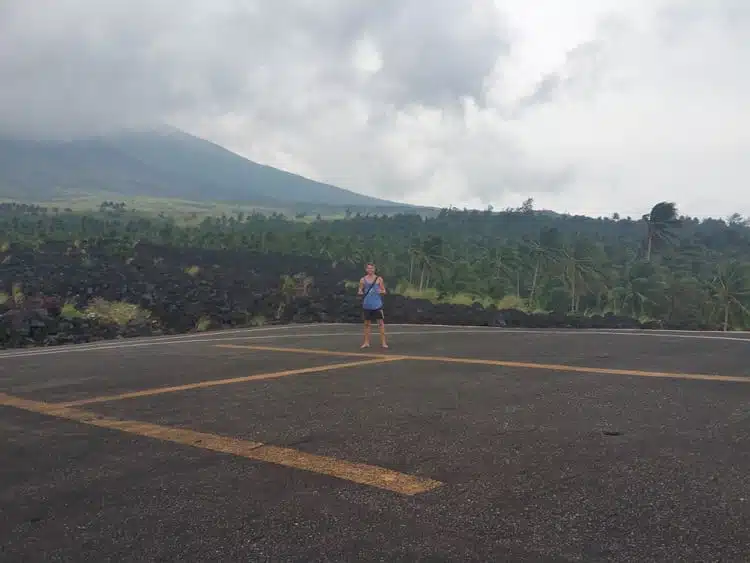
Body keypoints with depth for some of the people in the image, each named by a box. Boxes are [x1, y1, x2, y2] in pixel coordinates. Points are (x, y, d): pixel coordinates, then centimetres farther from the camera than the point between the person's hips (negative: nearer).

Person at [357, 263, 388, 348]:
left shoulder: (379, 279, 2)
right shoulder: (363, 280, 4)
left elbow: (384, 291, 4)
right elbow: (360, 291, 10)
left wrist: (381, 291, -17)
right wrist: (360, 292, -12)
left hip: (377, 304, -1)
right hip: (367, 305, 2)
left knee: (381, 323, -4)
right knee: (367, 324, 8)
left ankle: (383, 342, -1)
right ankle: (366, 342, 15)